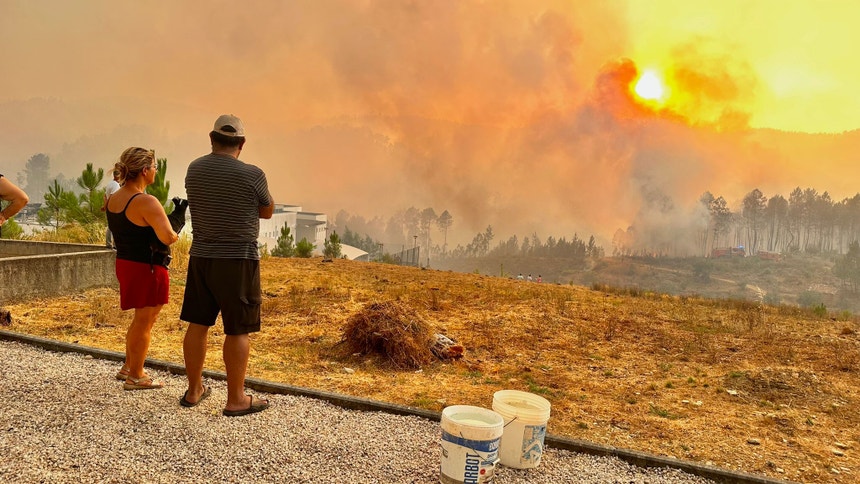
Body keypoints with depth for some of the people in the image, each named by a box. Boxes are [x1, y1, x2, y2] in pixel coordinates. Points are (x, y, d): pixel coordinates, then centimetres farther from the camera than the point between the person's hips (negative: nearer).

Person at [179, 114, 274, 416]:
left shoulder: (194, 170, 4)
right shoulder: (252, 175, -12)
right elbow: (267, 212, 4)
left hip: (201, 257, 6)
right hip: (238, 259, -6)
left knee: (197, 324, 14)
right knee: (238, 331, 2)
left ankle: (194, 390, 28)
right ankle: (236, 400, 9)